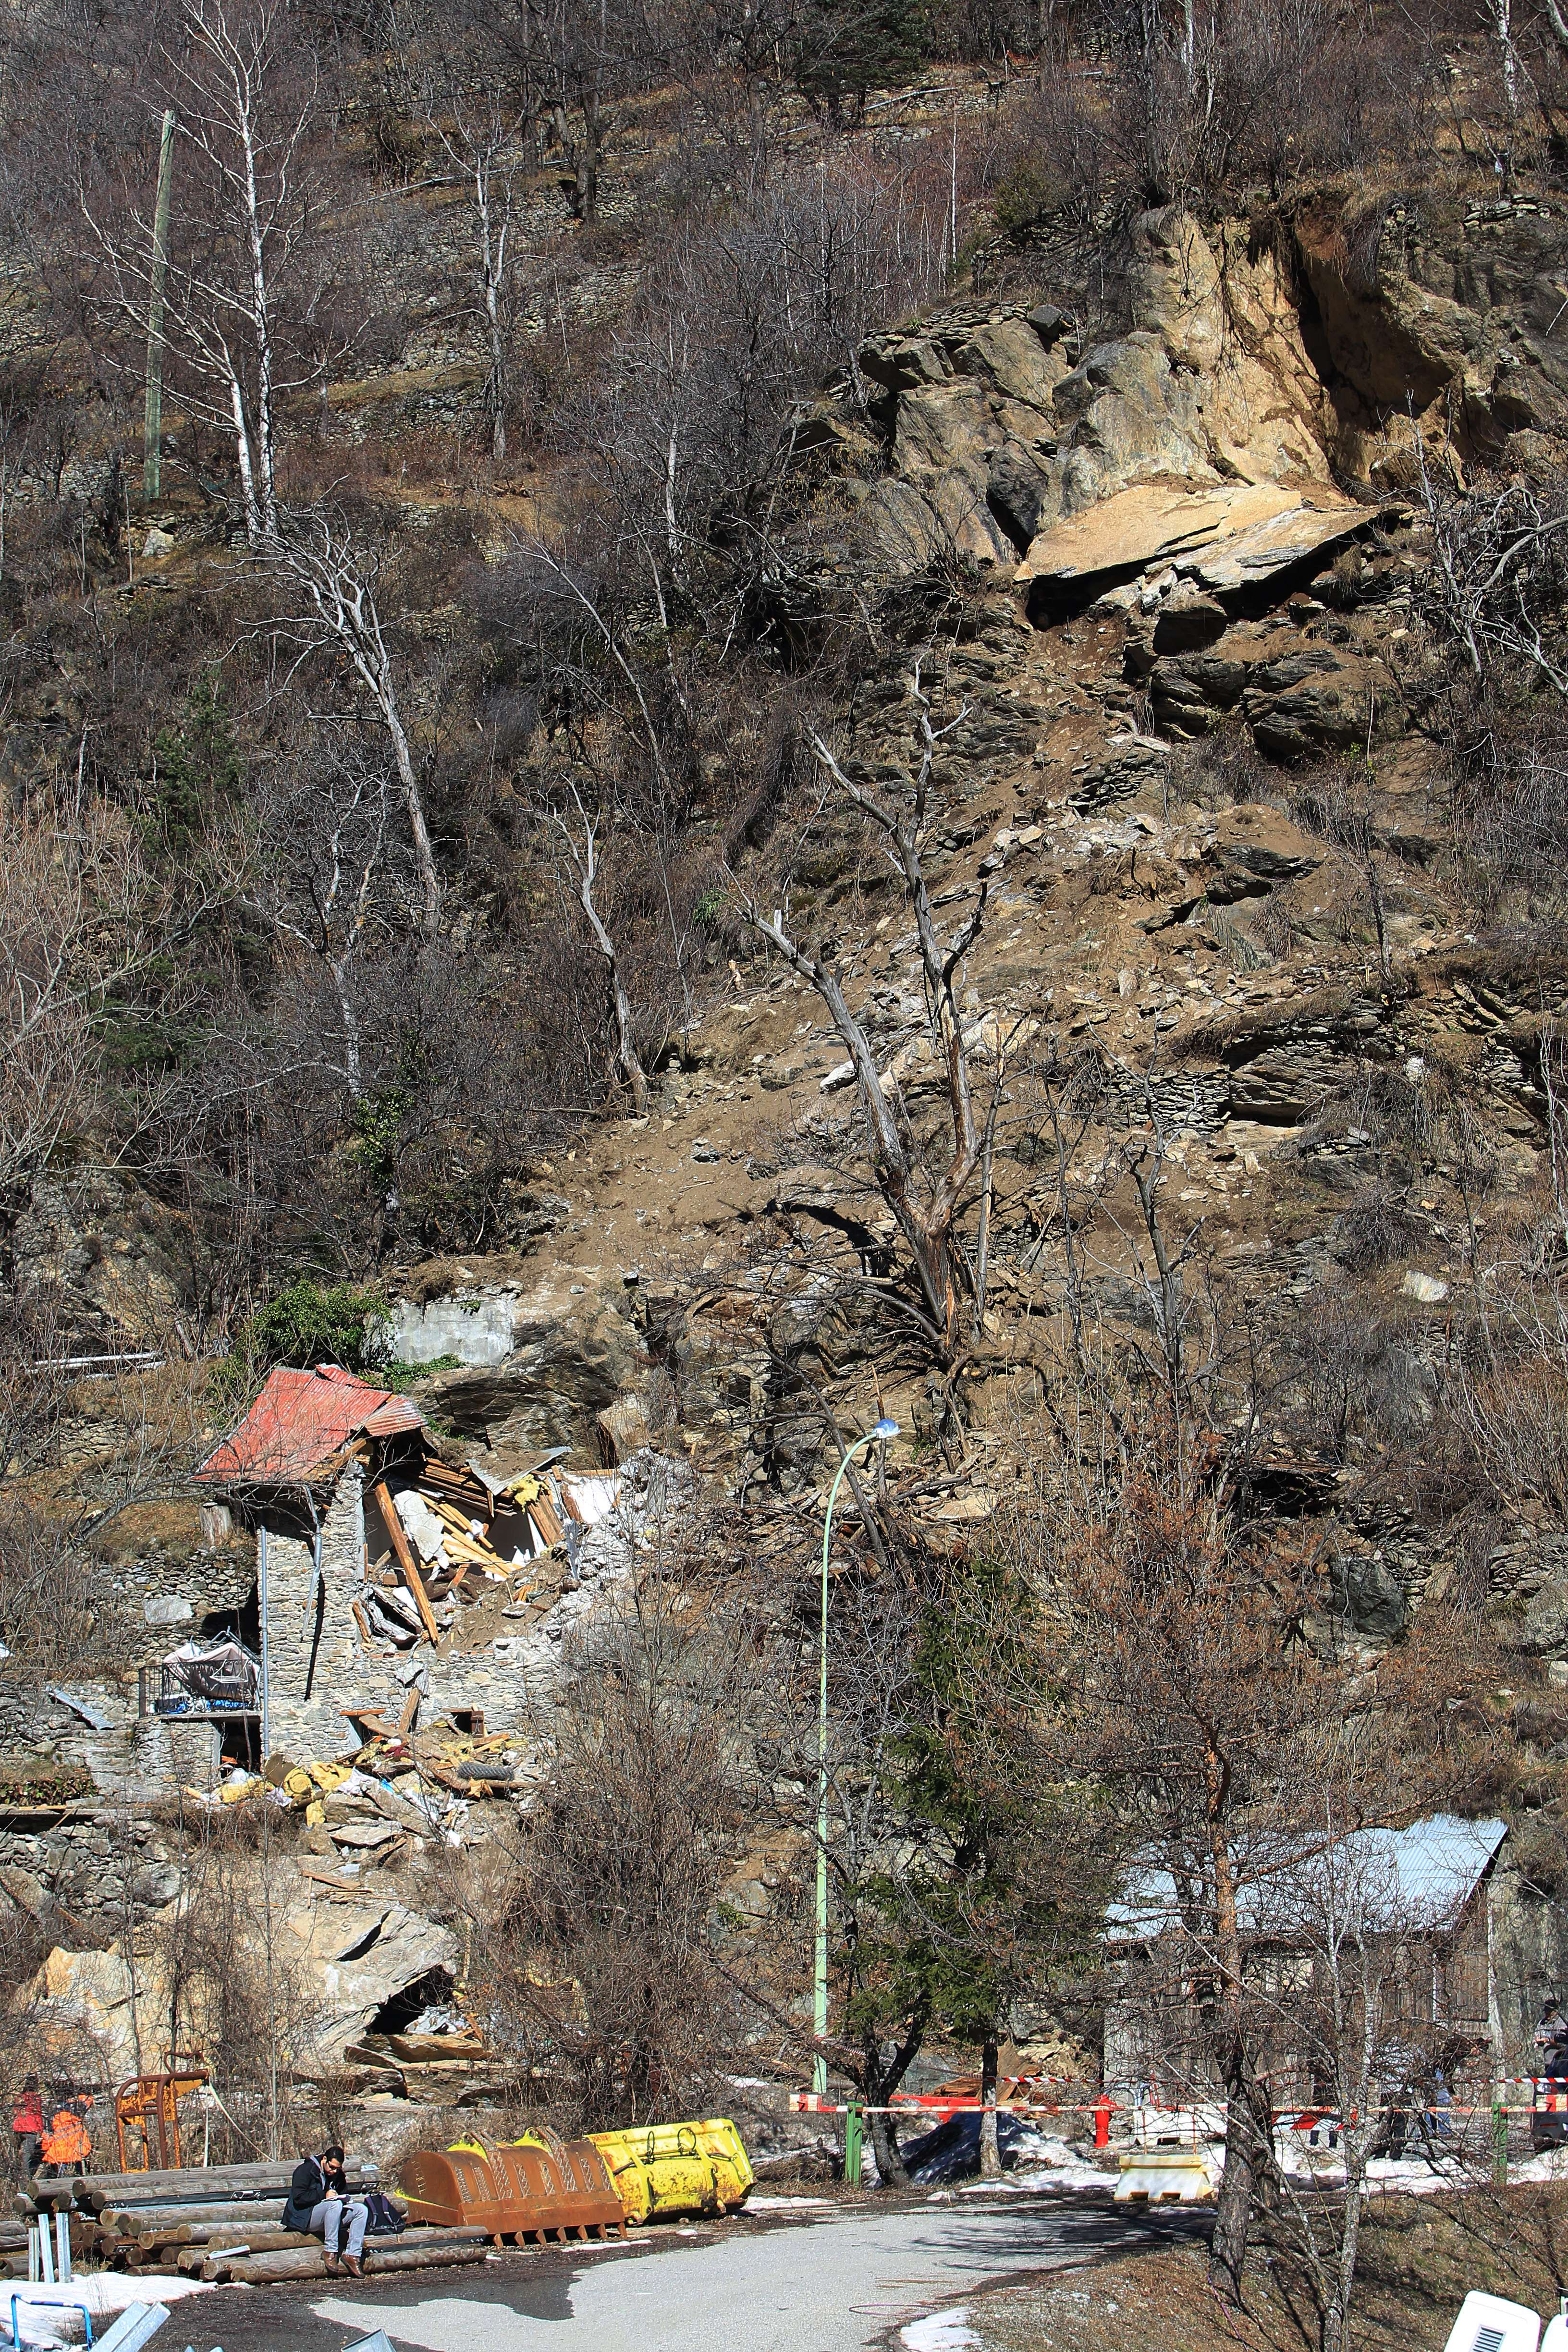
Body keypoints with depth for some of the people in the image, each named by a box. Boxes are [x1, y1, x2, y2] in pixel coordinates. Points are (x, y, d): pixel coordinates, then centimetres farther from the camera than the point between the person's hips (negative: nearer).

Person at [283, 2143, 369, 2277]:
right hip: (304, 2217, -7)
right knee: (335, 2205, -36)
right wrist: (324, 2195, -21)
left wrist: (344, 2199, -4)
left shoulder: (339, 2176, 13)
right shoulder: (306, 2170, -9)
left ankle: (353, 2255, -21)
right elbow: (298, 2198, -17)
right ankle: (331, 2252, -34)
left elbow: (344, 2196, 21)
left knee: (362, 2209, -13)